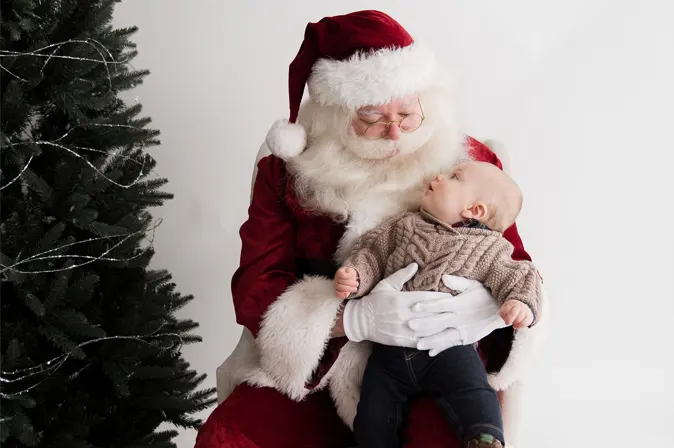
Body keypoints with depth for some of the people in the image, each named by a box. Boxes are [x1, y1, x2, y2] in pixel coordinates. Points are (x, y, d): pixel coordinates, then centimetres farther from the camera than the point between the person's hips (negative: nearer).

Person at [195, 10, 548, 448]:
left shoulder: (467, 162, 0)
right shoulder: (288, 171, -1)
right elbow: (254, 287, -7)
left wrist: (490, 306, -25)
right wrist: (356, 319, -25)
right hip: (314, 371, 2)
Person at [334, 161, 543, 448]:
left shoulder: (486, 249, 5)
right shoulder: (405, 226, 13)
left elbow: (515, 276, -1)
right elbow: (372, 252, 13)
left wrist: (521, 304, -23)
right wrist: (354, 276, -9)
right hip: (389, 349, 3)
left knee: (470, 390, -30)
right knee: (373, 418, 0)